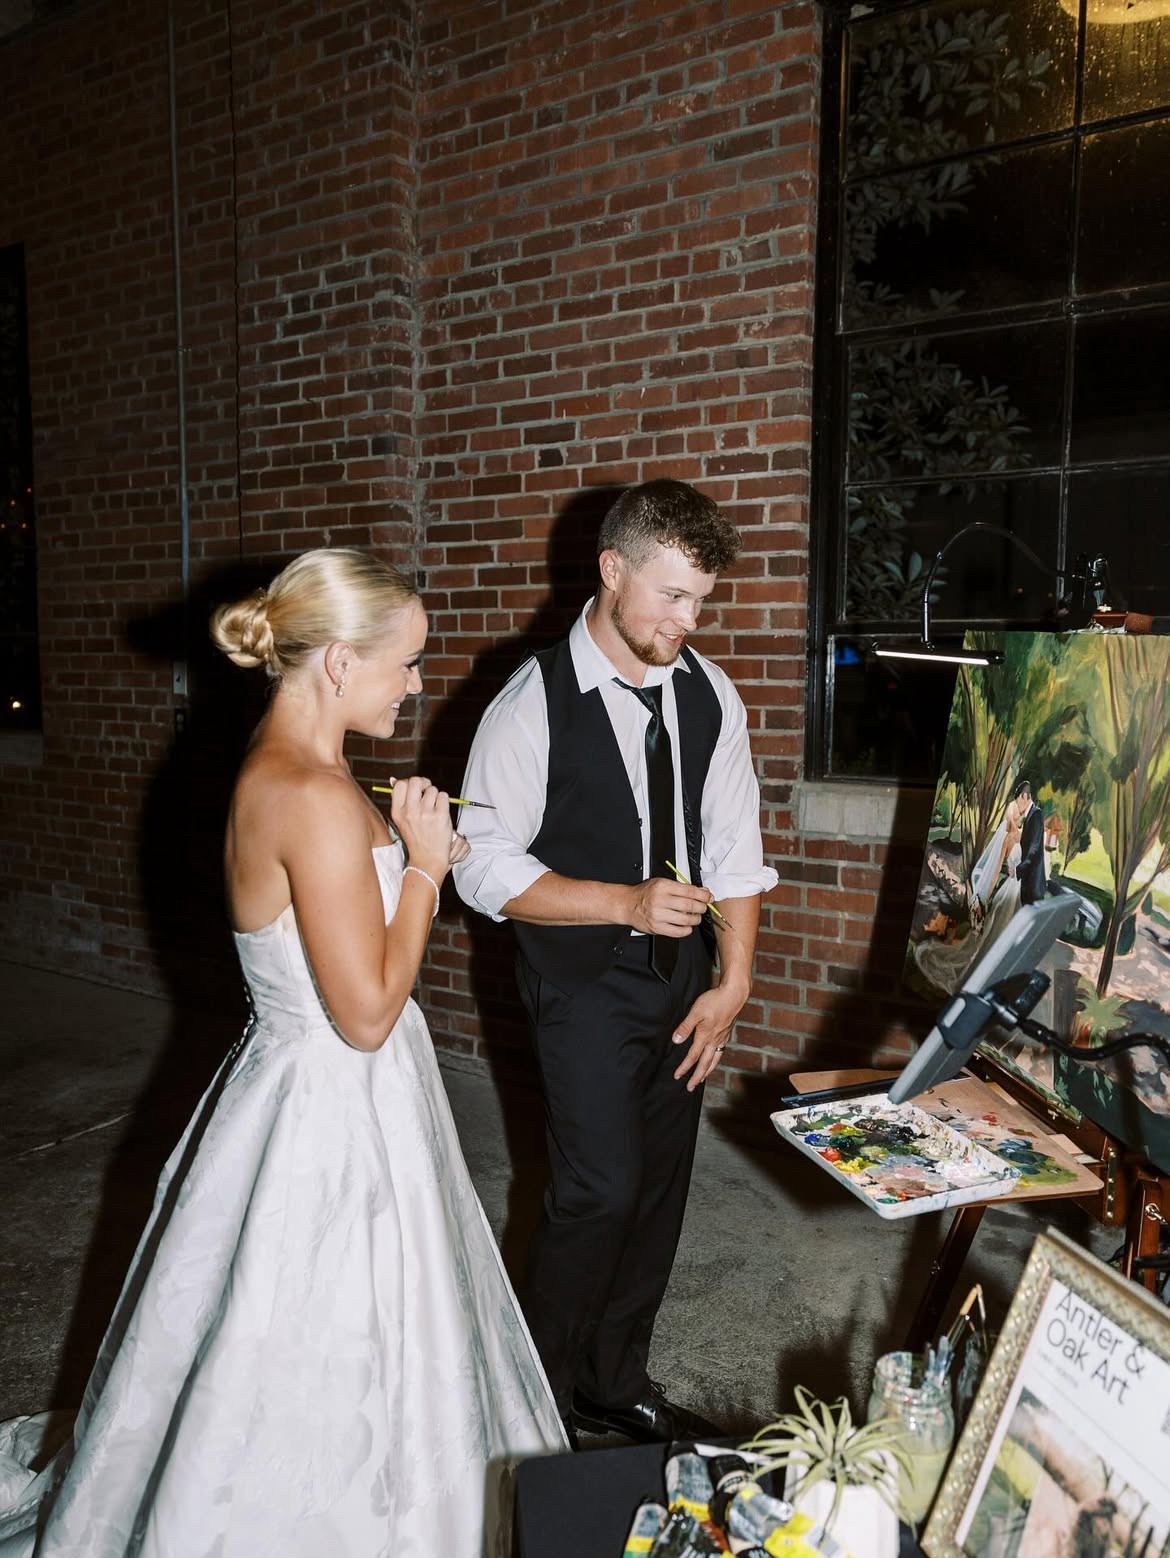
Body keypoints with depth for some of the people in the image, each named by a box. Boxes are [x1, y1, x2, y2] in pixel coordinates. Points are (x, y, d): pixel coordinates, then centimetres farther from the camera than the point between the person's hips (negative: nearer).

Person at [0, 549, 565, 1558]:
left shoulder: (279, 771, 4)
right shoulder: (318, 796, -27)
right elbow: (366, 1012, -24)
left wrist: (407, 849, 8)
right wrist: (422, 865, -16)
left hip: (301, 1089, 10)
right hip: (336, 1122, -10)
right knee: (329, 1381, 11)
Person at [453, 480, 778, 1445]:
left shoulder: (710, 695, 0)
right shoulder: (533, 706, -15)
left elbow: (734, 851, 5)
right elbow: (485, 868, -15)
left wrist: (734, 983, -1)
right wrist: (629, 902, -23)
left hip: (683, 978, 6)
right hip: (584, 984, -5)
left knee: (661, 1187, 13)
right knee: (601, 1190, -5)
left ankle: (616, 1382, 35)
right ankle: (539, 1392, 22)